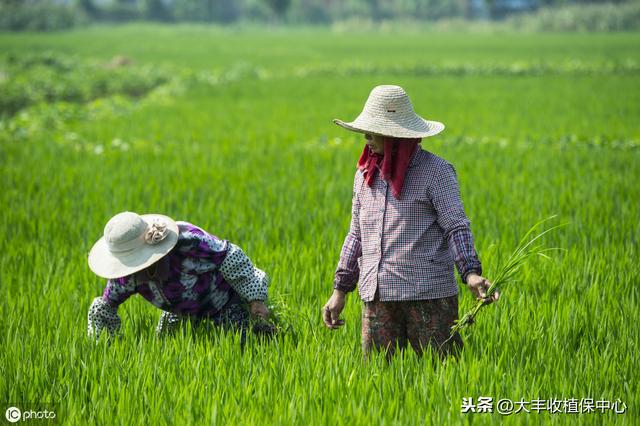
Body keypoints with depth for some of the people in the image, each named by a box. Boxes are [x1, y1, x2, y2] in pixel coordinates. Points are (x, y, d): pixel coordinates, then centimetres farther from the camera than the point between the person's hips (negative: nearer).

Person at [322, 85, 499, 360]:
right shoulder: (364, 174, 14)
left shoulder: (435, 171, -2)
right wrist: (340, 289, 17)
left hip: (428, 295, -5)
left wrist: (471, 272, -23)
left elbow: (456, 226, -7)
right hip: (376, 296, 5)